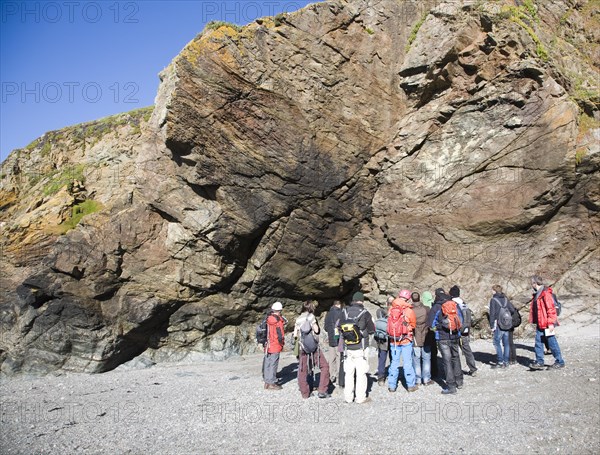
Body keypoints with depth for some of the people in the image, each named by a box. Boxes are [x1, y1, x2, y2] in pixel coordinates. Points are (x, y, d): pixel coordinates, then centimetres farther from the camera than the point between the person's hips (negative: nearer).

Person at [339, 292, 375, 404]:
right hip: (361, 348, -3)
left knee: (348, 373, 11)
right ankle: (360, 397, 10)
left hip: (347, 348, 3)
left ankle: (348, 397, 16)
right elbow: (372, 330, -1)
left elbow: (340, 328, 6)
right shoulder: (365, 314, -11)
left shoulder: (344, 312, -1)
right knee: (361, 373, 5)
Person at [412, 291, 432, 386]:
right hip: (426, 339, 1)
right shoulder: (426, 309, -6)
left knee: (416, 360, 8)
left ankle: (417, 380, 13)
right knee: (426, 359, 12)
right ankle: (426, 379, 16)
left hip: (415, 339, -1)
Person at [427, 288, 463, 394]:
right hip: (455, 336, 5)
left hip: (443, 337, -5)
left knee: (447, 361, -1)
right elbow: (460, 320, 11)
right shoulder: (454, 304, 3)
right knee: (455, 358, 20)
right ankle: (459, 382, 30)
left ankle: (451, 386, 1)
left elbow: (431, 324, -12)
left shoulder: (436, 307, -10)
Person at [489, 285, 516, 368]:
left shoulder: (493, 300, -7)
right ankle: (506, 362, 14)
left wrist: (492, 326, -6)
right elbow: (512, 310, 4)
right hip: (507, 325, 6)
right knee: (506, 343, 10)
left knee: (497, 343, 0)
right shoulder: (506, 299, 8)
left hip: (498, 324, -6)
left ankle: (500, 362, -3)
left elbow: (492, 313, -9)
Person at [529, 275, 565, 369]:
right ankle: (539, 362, 13)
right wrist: (535, 321, 20)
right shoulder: (537, 294, 13)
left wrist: (551, 323, -21)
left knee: (552, 343, 2)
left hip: (547, 324, -9)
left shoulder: (545, 293, -16)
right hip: (540, 323, 9)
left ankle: (560, 362, 14)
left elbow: (551, 308, -20)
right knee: (538, 343, 8)